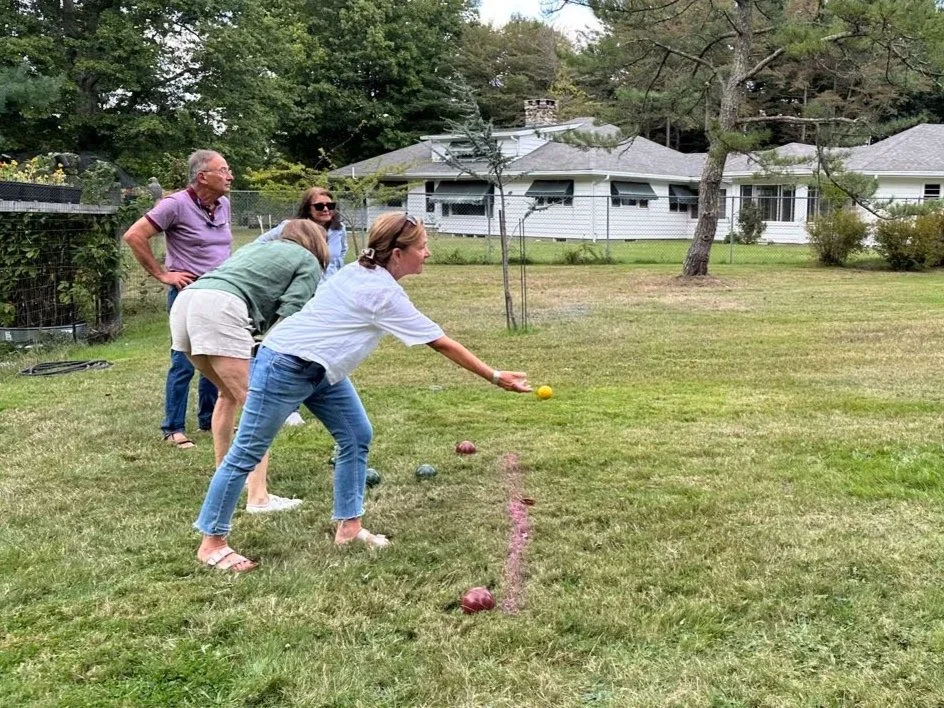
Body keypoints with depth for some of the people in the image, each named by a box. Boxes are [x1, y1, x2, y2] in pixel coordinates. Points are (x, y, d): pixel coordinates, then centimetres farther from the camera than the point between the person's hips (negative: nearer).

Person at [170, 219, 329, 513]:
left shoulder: (259, 246, 37)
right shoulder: (308, 262, 17)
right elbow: (289, 316, 1)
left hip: (185, 300, 8)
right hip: (220, 308, -8)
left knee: (229, 393, 25)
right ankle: (258, 497, -9)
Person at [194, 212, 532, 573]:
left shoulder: (362, 271, 3)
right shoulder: (384, 294, -22)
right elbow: (443, 344, -20)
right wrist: (495, 377, -14)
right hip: (285, 366, -9)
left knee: (357, 436, 5)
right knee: (248, 453, -1)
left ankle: (348, 526, 13)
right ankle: (211, 543, 9)